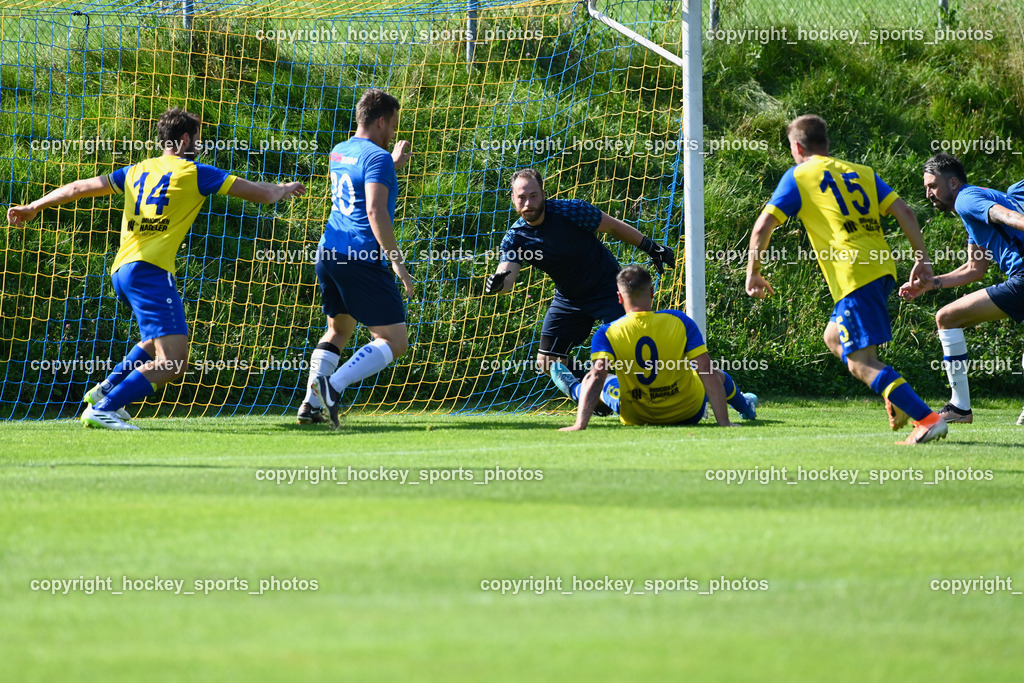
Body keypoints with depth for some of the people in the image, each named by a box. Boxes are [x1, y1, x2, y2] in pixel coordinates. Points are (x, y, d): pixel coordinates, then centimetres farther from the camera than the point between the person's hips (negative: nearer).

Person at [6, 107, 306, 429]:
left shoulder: (137, 171, 19)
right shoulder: (194, 173, 3)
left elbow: (79, 187, 22)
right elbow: (259, 192, 8)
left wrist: (33, 208, 31)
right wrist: (283, 190, 29)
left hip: (121, 270, 8)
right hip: (149, 270, -8)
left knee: (159, 340, 31)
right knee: (174, 362, -13)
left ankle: (106, 389, 22)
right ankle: (104, 408, -20)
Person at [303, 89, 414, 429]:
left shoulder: (339, 152, 17)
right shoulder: (377, 157, -10)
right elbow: (376, 211, -21)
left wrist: (392, 165, 37)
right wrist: (397, 261, -18)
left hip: (328, 253, 9)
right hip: (360, 258, -9)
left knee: (338, 331, 26)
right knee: (394, 340, -5)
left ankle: (311, 405, 15)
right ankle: (333, 386, -22)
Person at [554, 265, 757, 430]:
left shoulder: (607, 334, -20)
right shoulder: (680, 322, -18)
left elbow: (596, 377, -29)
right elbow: (707, 372, -19)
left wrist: (580, 425, -33)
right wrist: (723, 422, -18)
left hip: (636, 417, -1)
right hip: (690, 413, 1)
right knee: (716, 375, 34)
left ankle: (574, 390, 65)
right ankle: (746, 408, 64)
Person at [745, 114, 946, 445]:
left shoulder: (798, 176, 8)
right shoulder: (862, 173, 21)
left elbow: (763, 226, 2)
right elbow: (904, 211, 11)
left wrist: (753, 272, 12)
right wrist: (921, 257, 12)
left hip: (854, 275, -7)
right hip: (882, 267, 7)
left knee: (860, 362, -8)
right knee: (834, 337, 25)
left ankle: (928, 420, -21)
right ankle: (897, 397, 12)